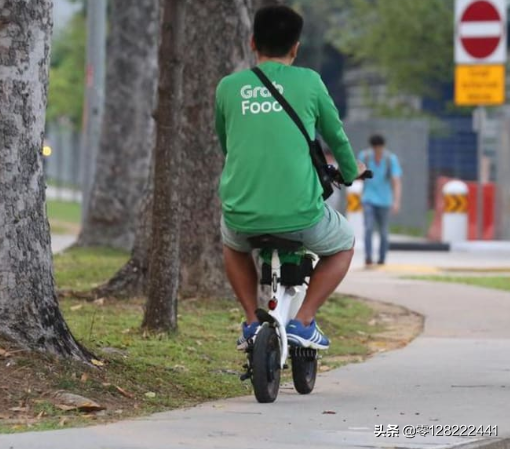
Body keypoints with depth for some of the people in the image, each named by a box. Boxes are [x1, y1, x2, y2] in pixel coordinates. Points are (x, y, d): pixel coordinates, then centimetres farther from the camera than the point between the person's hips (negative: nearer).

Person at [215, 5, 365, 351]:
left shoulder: (229, 87, 9)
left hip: (243, 214, 2)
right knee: (344, 245, 28)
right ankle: (303, 322, 11)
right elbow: (335, 135, 18)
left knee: (233, 244, 37)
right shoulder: (308, 82, 4)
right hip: (300, 214, -2)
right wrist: (350, 172, 40)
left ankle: (253, 320, 19)